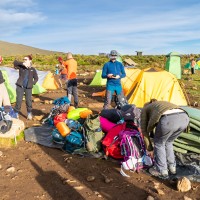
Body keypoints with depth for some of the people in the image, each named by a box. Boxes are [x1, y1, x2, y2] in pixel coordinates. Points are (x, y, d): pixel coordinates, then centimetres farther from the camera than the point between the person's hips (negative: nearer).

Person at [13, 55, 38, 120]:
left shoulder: (33, 69, 2)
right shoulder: (21, 66, 0)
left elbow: (36, 78, 9)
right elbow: (15, 62, -15)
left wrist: (32, 83, -5)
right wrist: (22, 63, -25)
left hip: (28, 87, 1)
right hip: (20, 86, -1)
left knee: (29, 100, 2)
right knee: (19, 100, -2)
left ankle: (29, 114, 19)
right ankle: (16, 113, 12)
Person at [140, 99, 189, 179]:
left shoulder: (145, 109, 30)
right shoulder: (162, 104, 43)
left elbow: (144, 130, 27)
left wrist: (149, 149, 38)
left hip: (169, 119, -6)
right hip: (184, 118, 6)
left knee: (159, 143, 22)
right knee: (168, 142, 31)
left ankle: (161, 171, 29)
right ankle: (172, 167, 41)